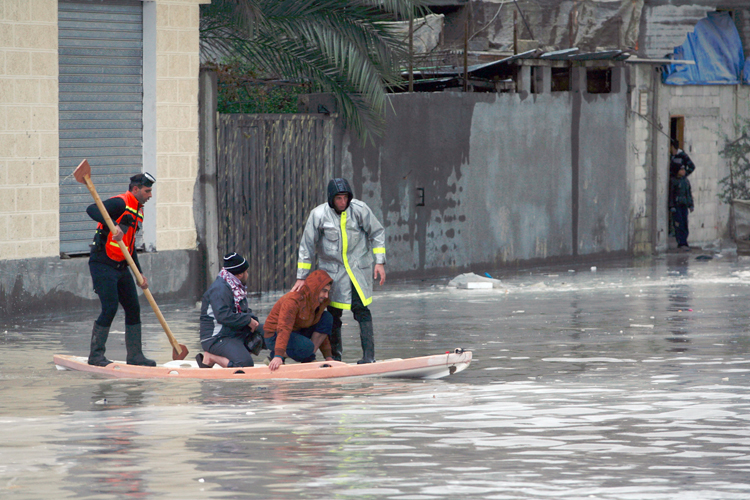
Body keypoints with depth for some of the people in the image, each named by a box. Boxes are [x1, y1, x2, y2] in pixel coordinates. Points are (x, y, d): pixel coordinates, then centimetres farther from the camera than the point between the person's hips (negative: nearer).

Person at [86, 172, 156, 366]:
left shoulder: (138, 211, 17)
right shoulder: (120, 203, -12)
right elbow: (92, 210, -28)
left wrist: (139, 274, 17)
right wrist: (112, 225, -40)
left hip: (121, 267, 9)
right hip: (103, 265, -9)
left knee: (133, 309, 7)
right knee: (110, 309, -12)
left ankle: (134, 355, 14)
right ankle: (95, 355, -2)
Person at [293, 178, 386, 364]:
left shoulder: (359, 209, -8)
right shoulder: (319, 214, -9)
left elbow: (377, 233, 4)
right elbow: (307, 246, -2)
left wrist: (379, 262, -3)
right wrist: (301, 277, -1)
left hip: (358, 268, -1)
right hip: (332, 269, 1)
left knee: (361, 310, -9)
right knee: (333, 313, 4)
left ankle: (368, 355, -9)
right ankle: (334, 357, 16)